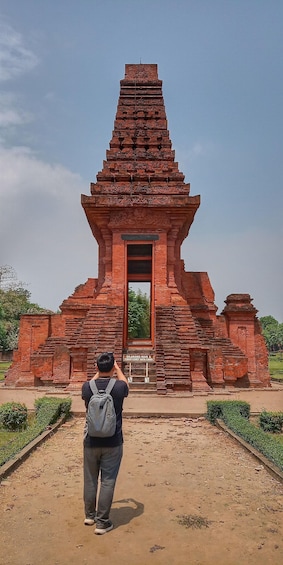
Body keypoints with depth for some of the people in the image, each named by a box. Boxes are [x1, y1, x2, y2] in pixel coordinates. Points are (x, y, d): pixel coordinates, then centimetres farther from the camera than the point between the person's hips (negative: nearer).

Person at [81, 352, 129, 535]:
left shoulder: (87, 387, -10)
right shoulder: (119, 388, -14)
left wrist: (99, 371, 25)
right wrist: (117, 368, 23)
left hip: (91, 442, 3)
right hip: (112, 444, -2)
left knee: (90, 479, 18)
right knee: (107, 482, 7)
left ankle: (90, 515, 34)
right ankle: (102, 522, 15)